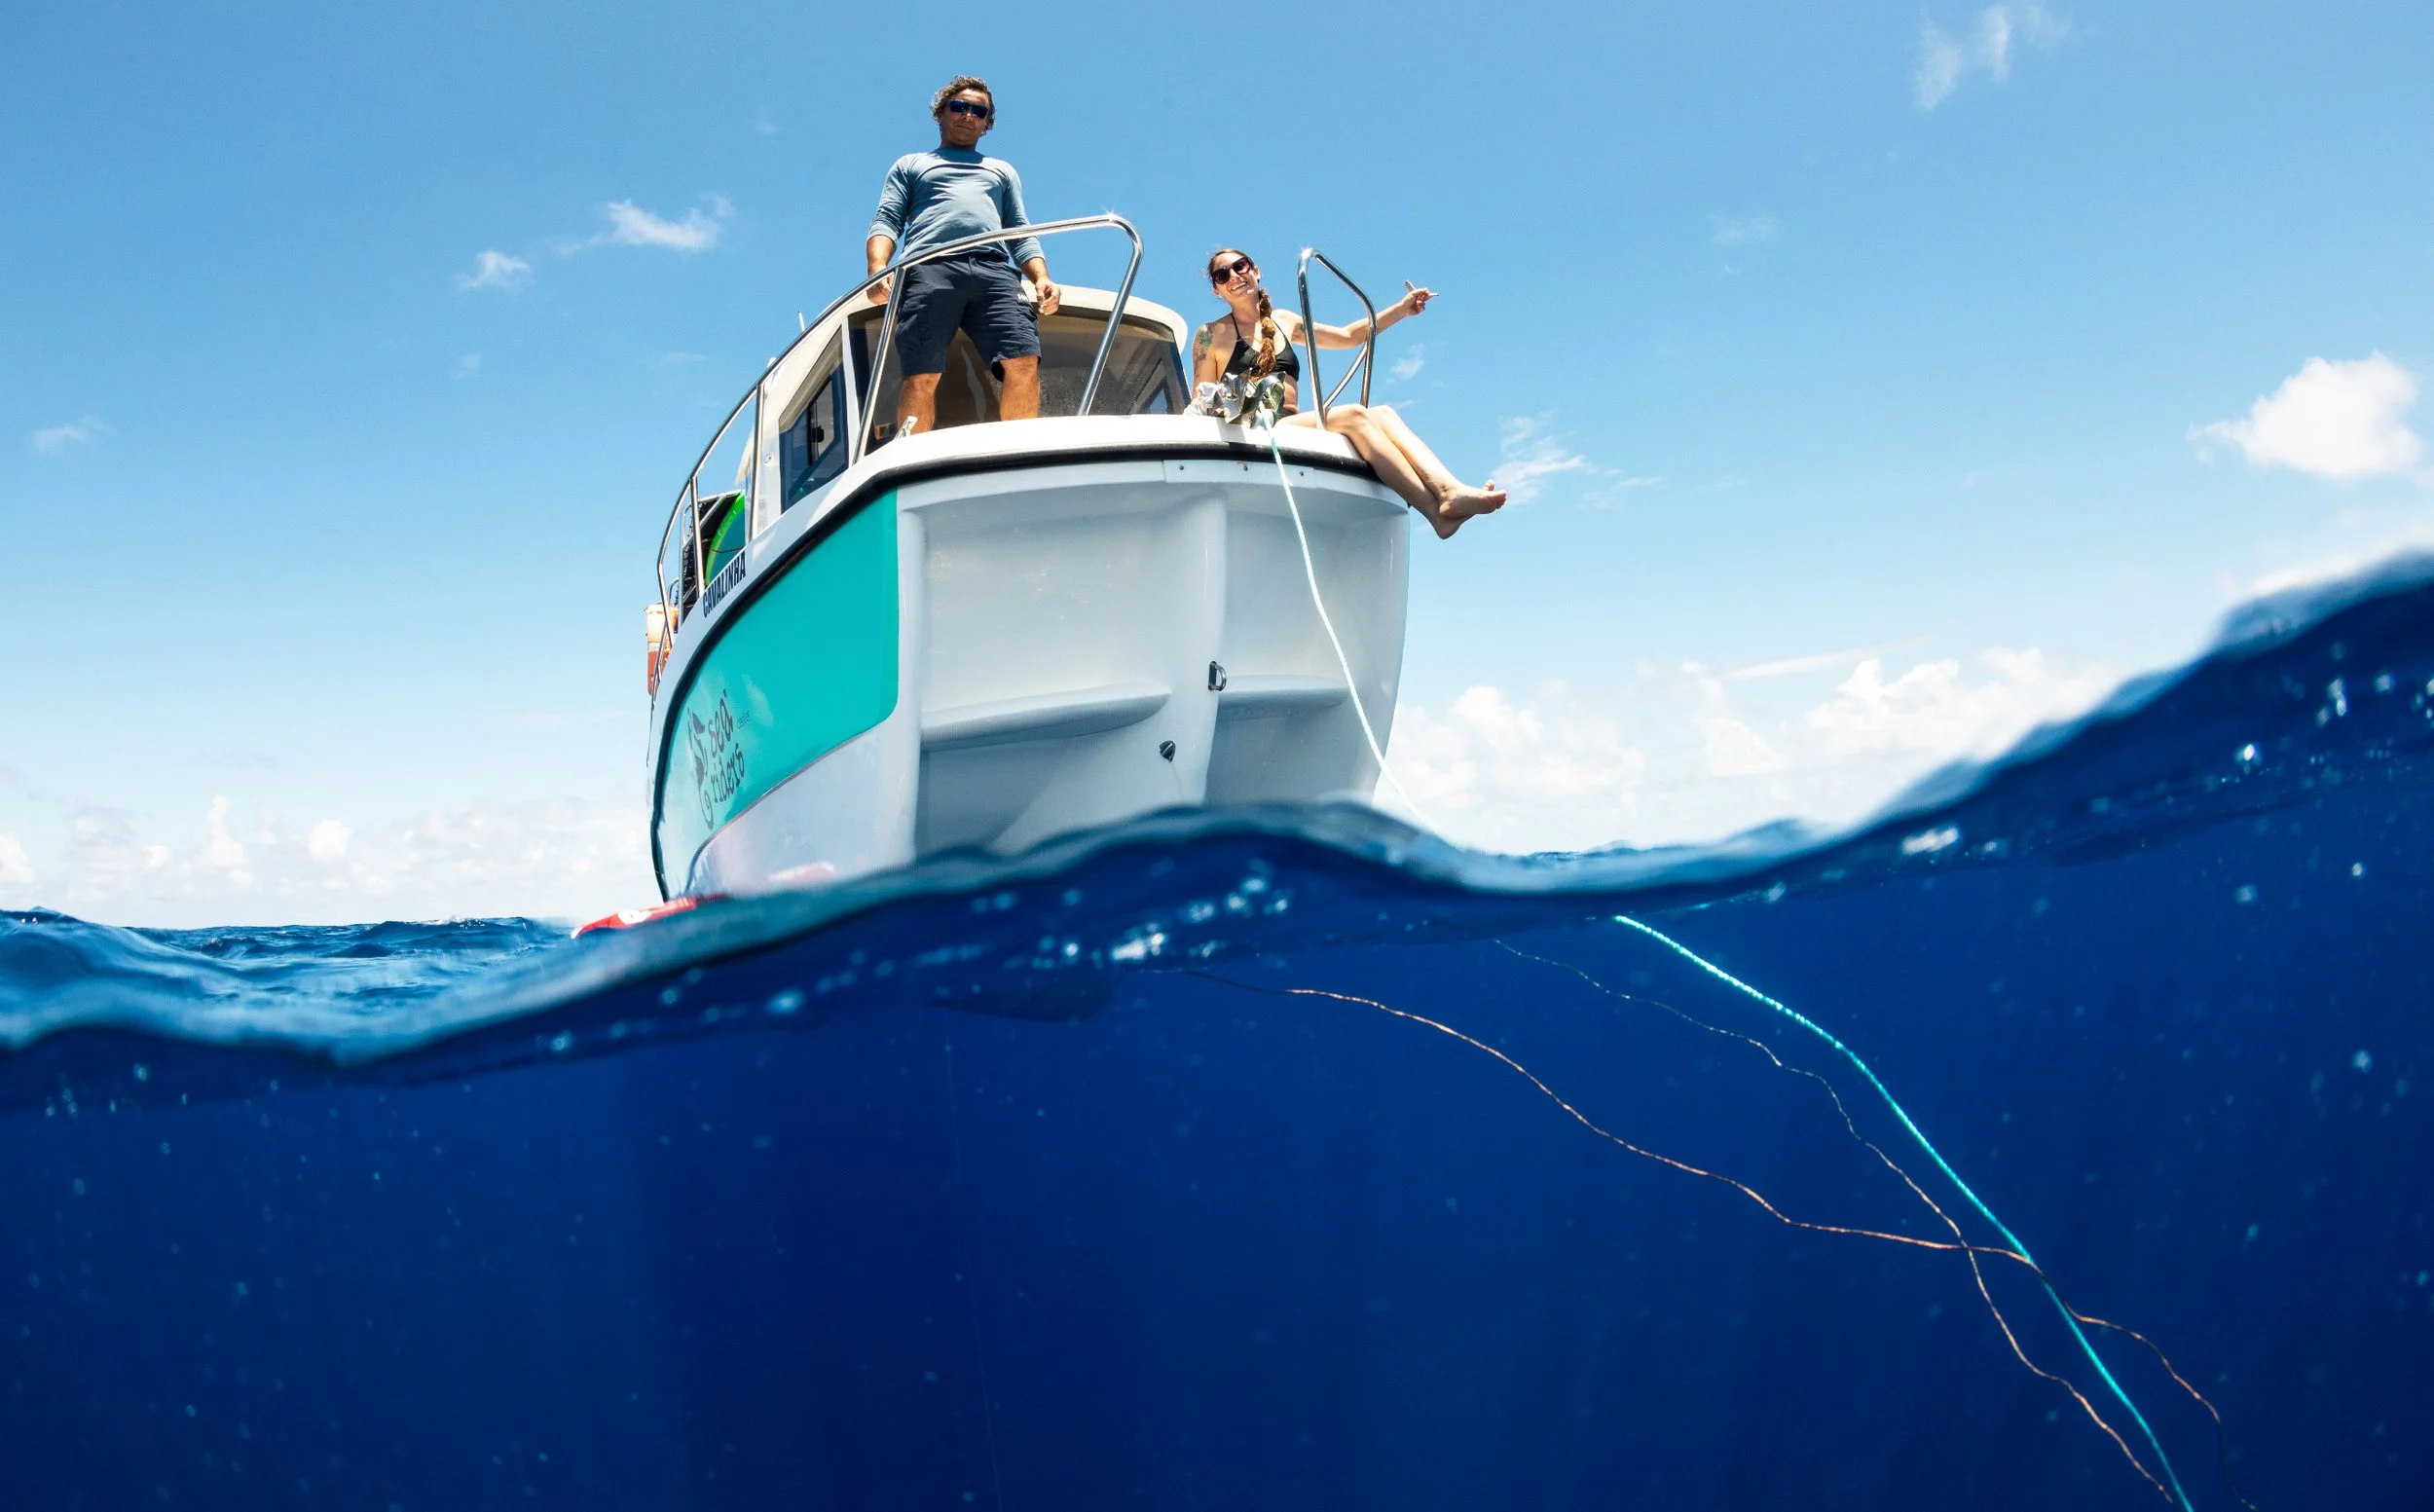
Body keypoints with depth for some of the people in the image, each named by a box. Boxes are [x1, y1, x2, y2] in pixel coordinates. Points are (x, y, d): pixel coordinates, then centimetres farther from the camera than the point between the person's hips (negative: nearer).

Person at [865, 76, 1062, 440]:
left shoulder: (1003, 170, 39)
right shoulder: (910, 165, 32)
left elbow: (1022, 233, 26)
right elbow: (886, 222, 17)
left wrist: (1041, 278, 4)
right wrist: (878, 271, -5)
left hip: (995, 270, 2)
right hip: (928, 269, -1)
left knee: (1024, 363, -24)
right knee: (921, 377, -20)